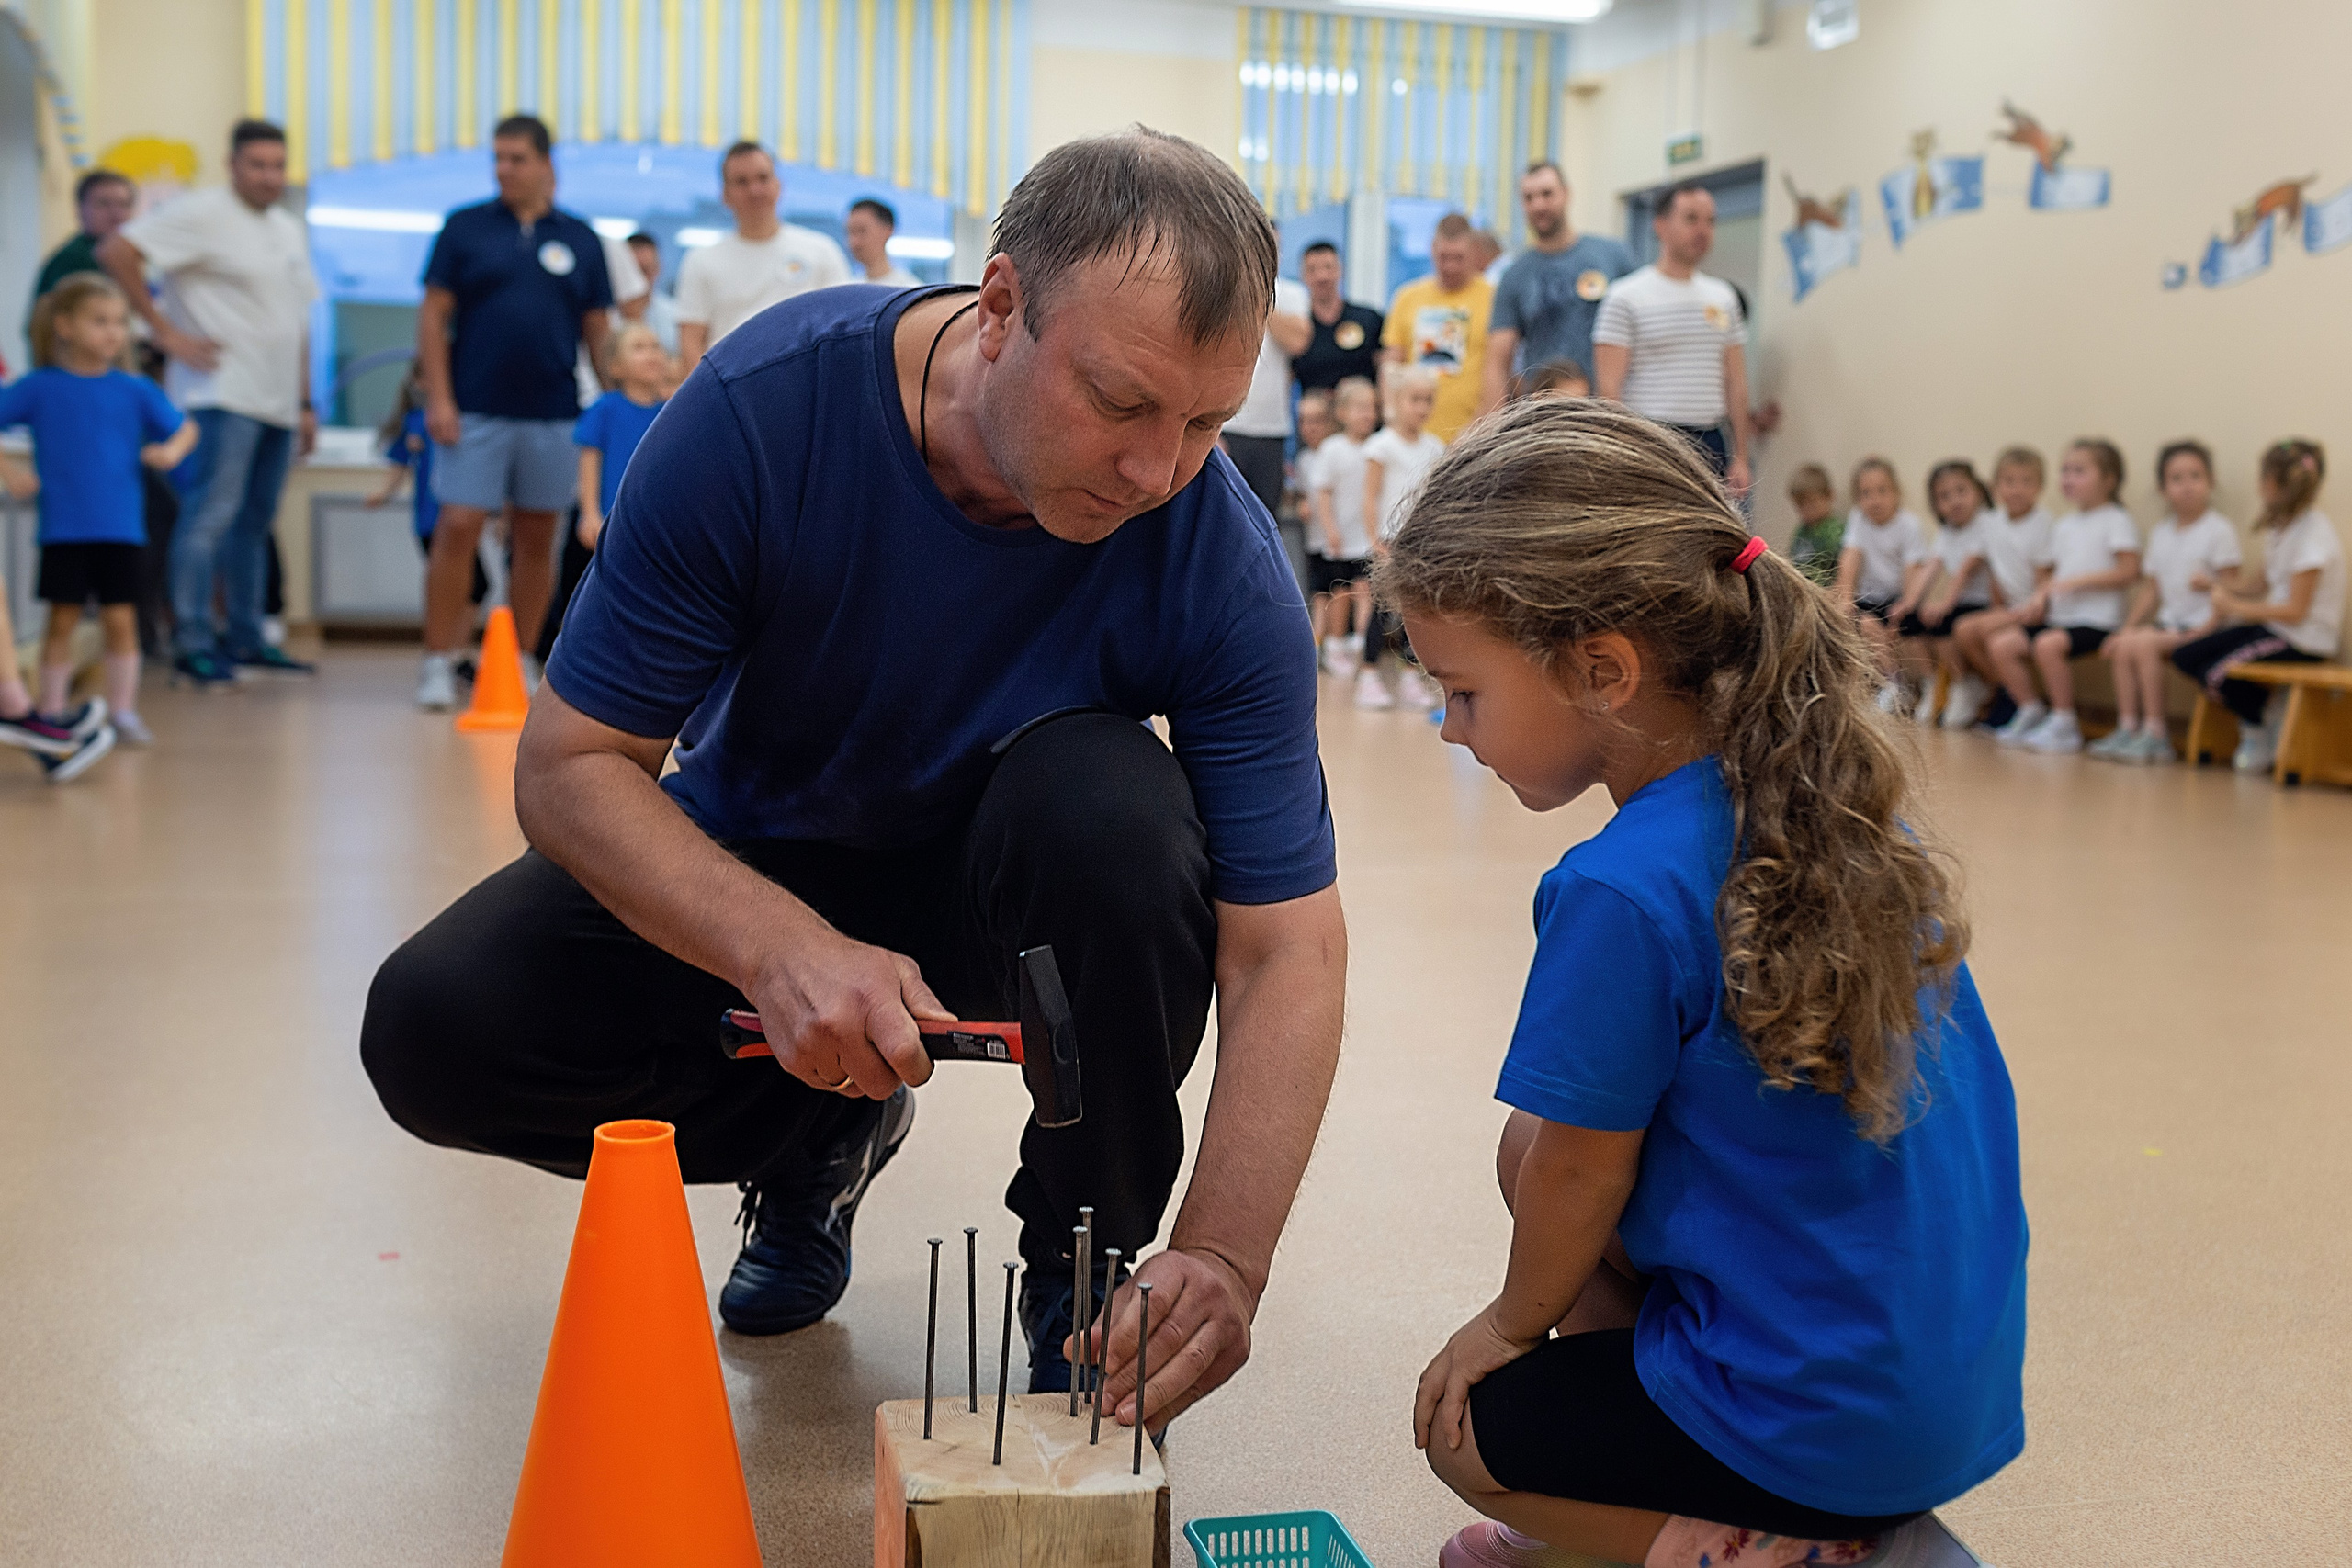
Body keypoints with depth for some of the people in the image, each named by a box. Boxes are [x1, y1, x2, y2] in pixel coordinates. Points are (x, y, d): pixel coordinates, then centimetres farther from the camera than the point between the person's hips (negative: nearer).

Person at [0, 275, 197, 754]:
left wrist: (172, 450, -12)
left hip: (119, 528, 1)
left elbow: (185, 427, 9)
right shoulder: (39, 388, 1)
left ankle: (122, 711, 11)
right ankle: (51, 712, 12)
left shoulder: (134, 390, 5)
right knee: (62, 619, 3)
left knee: (120, 619, 2)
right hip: (63, 529, -1)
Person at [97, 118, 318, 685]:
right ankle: (192, 643, -8)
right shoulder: (203, 213, -5)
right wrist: (166, 332, -13)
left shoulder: (293, 230, 19)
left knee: (254, 522, 11)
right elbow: (116, 251, -13)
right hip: (223, 394, -7)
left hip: (278, 401, 7)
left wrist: (306, 403, 17)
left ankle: (244, 638, 18)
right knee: (213, 513, -11)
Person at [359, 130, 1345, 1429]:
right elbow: (569, 766, -22)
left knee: (1111, 808, -36)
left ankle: (1091, 1279, -10)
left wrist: (1223, 1262, -41)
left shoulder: (1220, 561, -27)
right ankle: (824, 1141, 8)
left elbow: (1288, 948, -26)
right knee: (434, 1027, -20)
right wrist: (779, 949, -41)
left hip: (995, 886, -1)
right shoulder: (760, 408, -27)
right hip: (746, 878, 1)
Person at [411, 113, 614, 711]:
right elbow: (433, 315, 2)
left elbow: (597, 329, 10)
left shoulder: (581, 239, 8)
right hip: (474, 411, -2)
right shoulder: (464, 227, 4)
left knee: (537, 539, 7)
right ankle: (438, 662, -1)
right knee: (457, 529, -8)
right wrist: (438, 397, -8)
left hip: (554, 415, 2)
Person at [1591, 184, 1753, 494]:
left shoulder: (1723, 297, 15)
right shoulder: (1626, 297, -2)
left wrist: (1740, 458, 10)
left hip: (1710, 445, 6)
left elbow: (1735, 383, 16)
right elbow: (1608, 388, -8)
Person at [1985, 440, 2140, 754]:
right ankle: (2030, 712, 3)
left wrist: (2076, 582, -18)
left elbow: (2129, 572, -12)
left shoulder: (2116, 521, -4)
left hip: (2097, 619, -7)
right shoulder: (2062, 526, 18)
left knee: (2048, 644, -33)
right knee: (2000, 643, -10)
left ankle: (2064, 724, -19)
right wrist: (2040, 598, 1)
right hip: (2059, 616, 7)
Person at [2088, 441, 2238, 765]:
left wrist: (2205, 629, -20)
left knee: (2144, 644, -27)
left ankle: (2155, 735, -24)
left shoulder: (2219, 530, -6)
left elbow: (2228, 589, -11)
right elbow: (2151, 588, 16)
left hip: (2200, 626, -7)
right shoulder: (2161, 533, 15)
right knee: (2123, 646, -18)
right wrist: (2129, 626, 4)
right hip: (2168, 621, 7)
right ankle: (2127, 728, -16)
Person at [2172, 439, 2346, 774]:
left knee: (2218, 673, -25)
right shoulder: (2282, 529, 12)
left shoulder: (2314, 533, -17)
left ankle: (2260, 733, 3)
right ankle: (2260, 718, 2)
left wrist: (2234, 606, -15)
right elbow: (2270, 597, 12)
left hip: (2305, 639, -9)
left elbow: (2294, 610, -19)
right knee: (2185, 657, -3)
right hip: (2273, 626, 10)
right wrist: (2219, 586, 4)